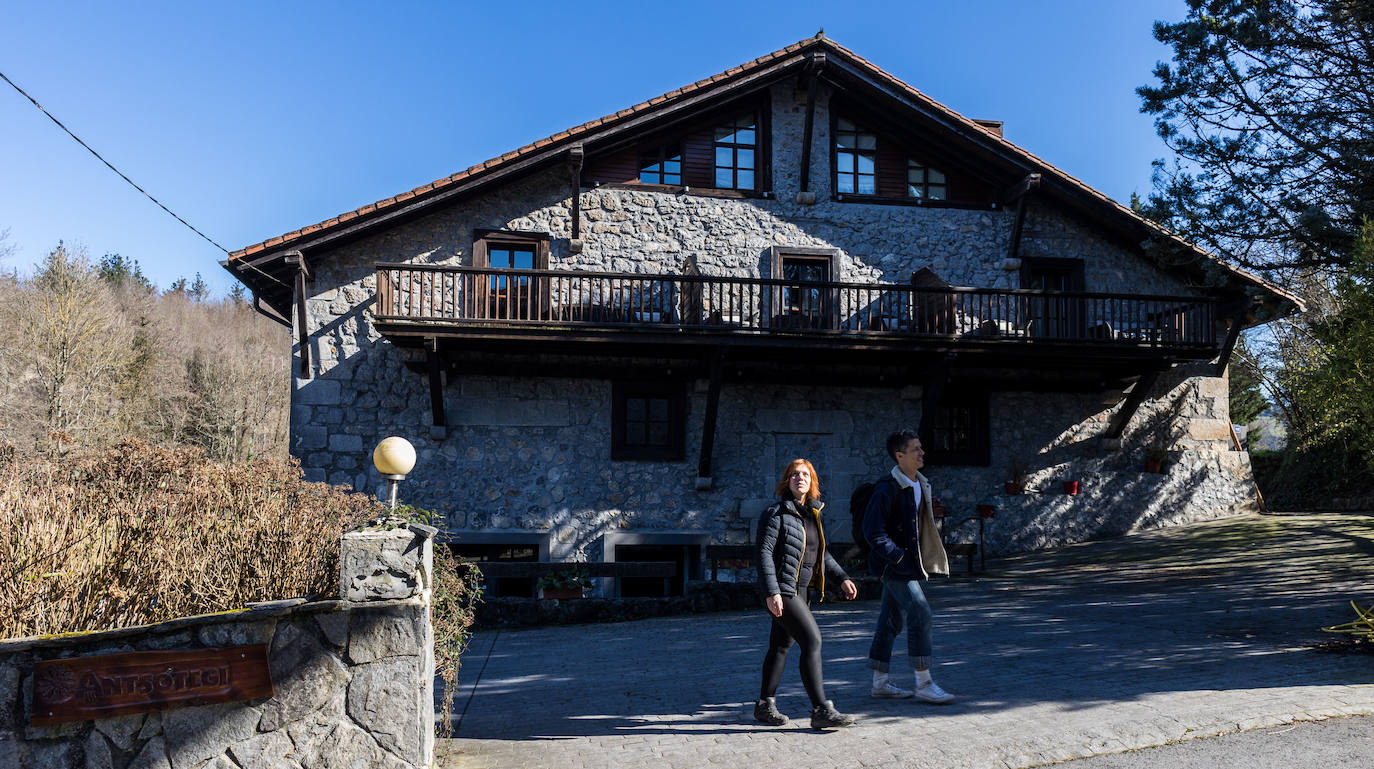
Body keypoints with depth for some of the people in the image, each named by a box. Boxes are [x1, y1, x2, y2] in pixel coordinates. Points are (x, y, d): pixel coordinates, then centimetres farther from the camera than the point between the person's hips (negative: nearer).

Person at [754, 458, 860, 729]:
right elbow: (763, 553, -16)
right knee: (812, 640, -14)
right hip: (781, 590, -8)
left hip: (798, 590, 8)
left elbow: (821, 553, 23)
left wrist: (842, 578, 17)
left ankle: (764, 705, 25)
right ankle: (821, 710, -12)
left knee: (781, 645, 14)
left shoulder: (812, 513, 12)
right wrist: (771, 592, -24)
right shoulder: (776, 513, -11)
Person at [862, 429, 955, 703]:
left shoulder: (920, 485, 11)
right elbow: (872, 530, -21)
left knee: (892, 620, 12)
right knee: (920, 613, -14)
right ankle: (923, 683, -7)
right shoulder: (887, 489, -18)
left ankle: (880, 682, 20)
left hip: (908, 562, 9)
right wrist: (898, 557, -23)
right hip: (893, 564, -9)